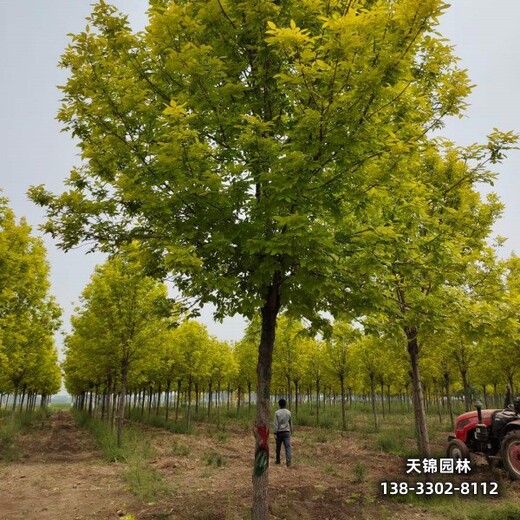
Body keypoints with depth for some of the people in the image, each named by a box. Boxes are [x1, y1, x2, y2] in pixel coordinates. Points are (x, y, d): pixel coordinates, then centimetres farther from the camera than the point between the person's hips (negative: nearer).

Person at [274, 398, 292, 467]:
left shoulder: (277, 412, -7)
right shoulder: (288, 412, 2)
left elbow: (276, 424, -10)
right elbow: (290, 423, 11)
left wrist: (275, 433, -8)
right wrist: (291, 431, 22)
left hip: (279, 432, -1)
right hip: (286, 432, 1)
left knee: (278, 447, 13)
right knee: (287, 447, -3)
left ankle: (278, 460, 24)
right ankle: (288, 461, -15)